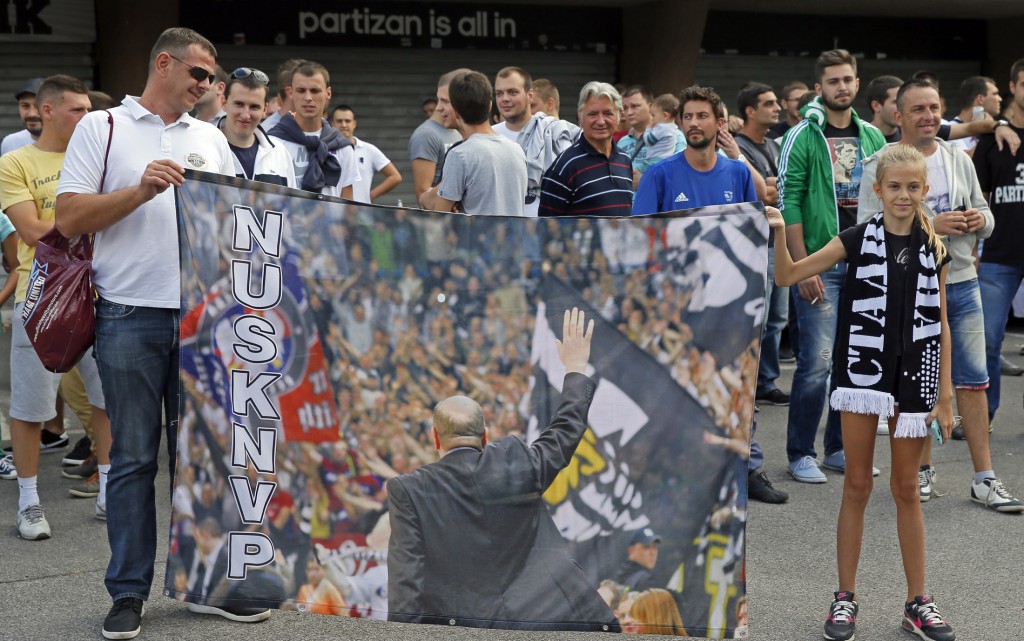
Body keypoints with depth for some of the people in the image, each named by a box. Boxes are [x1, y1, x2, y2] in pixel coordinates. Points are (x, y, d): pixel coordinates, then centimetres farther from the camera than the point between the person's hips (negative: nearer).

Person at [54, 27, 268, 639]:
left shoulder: (211, 139, 17)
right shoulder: (103, 128, 4)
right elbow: (69, 217, -4)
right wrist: (142, 190, -14)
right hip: (130, 318, -4)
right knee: (133, 458, 2)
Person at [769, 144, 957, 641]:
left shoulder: (935, 249, 3)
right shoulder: (857, 240, -3)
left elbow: (940, 325, 5)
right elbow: (787, 276, -5)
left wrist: (945, 393, 2)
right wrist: (779, 232, -23)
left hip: (914, 379, 2)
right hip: (862, 373, -2)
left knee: (906, 489, 10)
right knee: (857, 487, 6)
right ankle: (846, 597, 15)